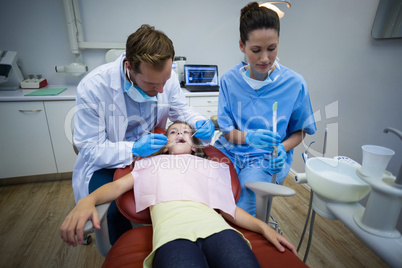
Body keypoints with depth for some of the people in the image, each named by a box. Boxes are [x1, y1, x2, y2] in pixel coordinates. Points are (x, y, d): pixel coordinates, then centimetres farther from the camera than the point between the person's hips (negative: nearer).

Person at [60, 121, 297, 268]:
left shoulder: (210, 166, 31)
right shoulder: (152, 163, 30)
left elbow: (229, 207, 23)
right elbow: (118, 185, 16)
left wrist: (264, 227, 9)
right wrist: (88, 200, -5)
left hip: (214, 225, 2)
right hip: (173, 230, -2)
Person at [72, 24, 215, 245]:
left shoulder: (167, 76, -15)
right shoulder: (92, 88, -25)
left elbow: (181, 110, 3)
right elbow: (89, 149, -18)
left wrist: (199, 123, -19)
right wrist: (133, 150, -33)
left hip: (151, 150, 4)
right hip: (106, 162, -3)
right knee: (116, 209, -26)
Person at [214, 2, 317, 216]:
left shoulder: (295, 84, -5)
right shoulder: (229, 80, -3)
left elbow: (299, 131, 5)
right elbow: (226, 130, -2)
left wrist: (282, 148, -16)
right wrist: (249, 137, -23)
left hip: (267, 160, -1)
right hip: (230, 152, 2)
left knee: (241, 211, -22)